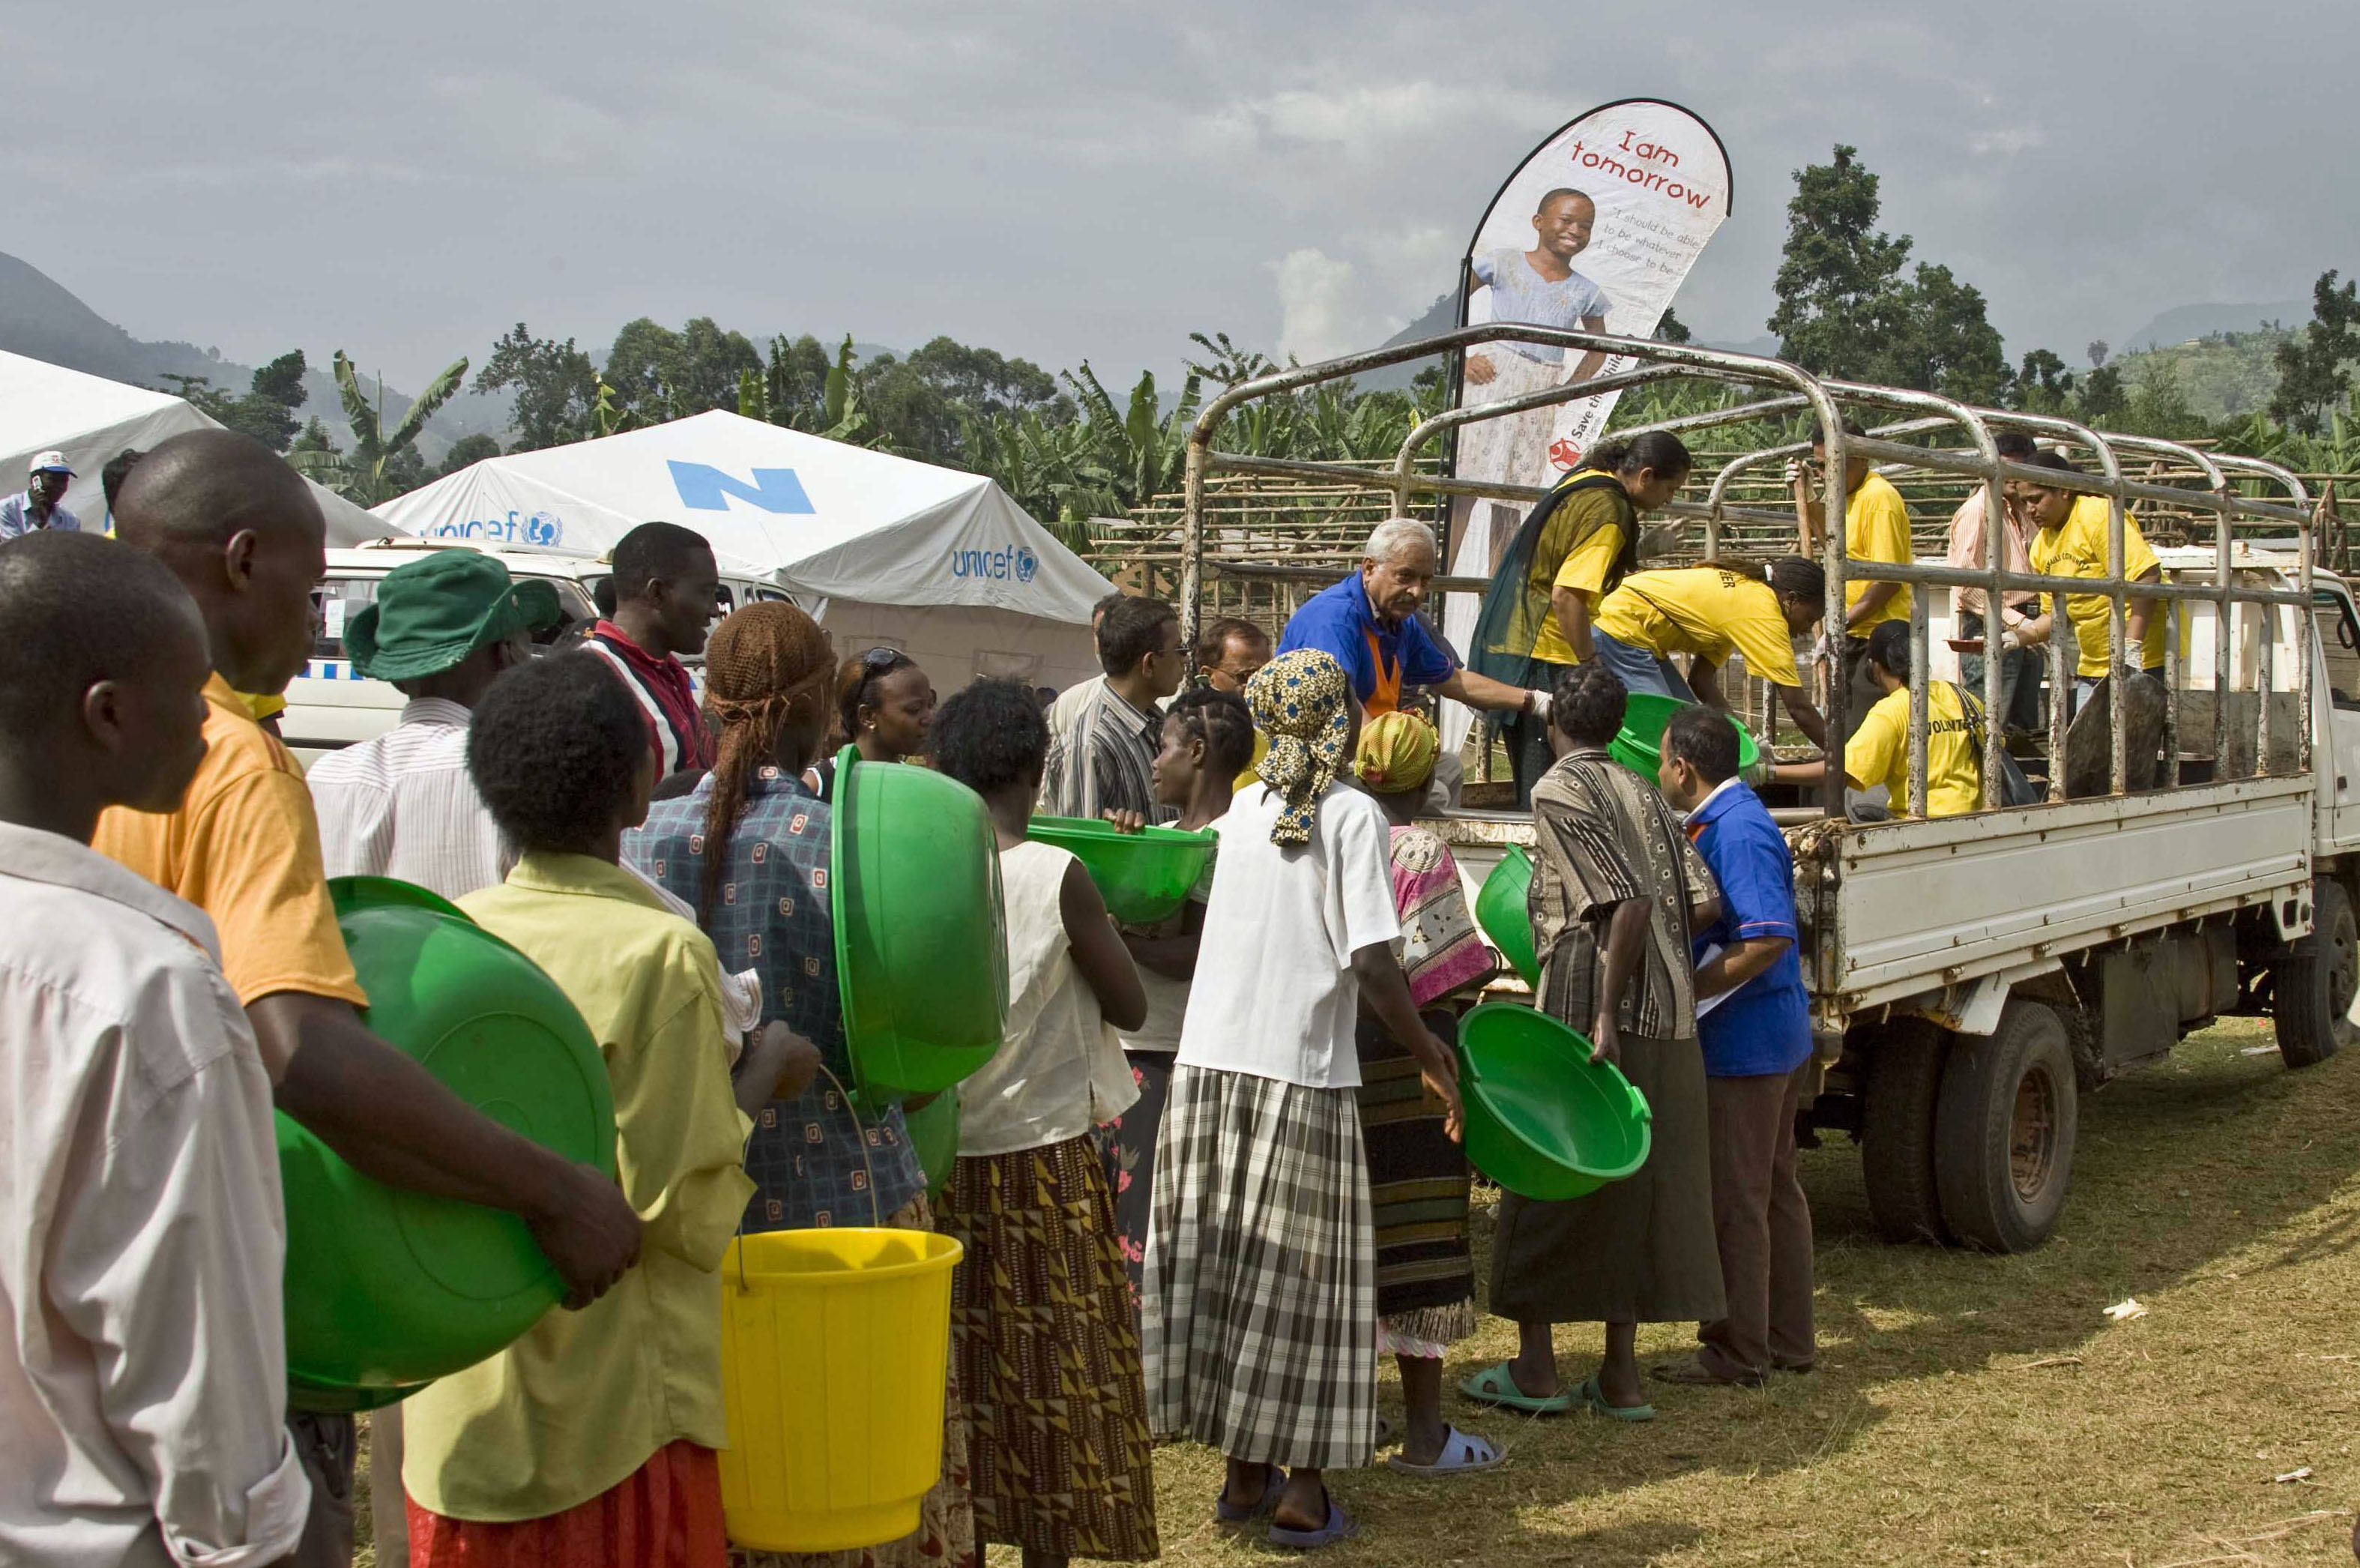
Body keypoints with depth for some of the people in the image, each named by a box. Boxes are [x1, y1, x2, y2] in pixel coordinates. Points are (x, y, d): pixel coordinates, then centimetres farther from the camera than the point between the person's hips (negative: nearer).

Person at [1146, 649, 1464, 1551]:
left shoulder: (1242, 813, 9)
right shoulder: (1353, 815, -6)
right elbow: (1373, 966, -13)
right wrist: (1431, 1057, -1)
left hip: (1209, 1065, 5)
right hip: (1302, 1076, -5)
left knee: (1234, 1268, 12)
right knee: (1305, 1278, 5)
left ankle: (1245, 1474, 20)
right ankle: (1301, 1493, 9)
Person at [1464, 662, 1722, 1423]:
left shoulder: (1559, 790, -7)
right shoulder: (1644, 795, 13)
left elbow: (1627, 901, -18)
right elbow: (1704, 903, 5)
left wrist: (1606, 1018, -18)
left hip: (1589, 1010, -7)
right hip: (1667, 1019, 7)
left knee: (1547, 1187, 4)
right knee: (1634, 1187, 10)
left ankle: (1536, 1367, 9)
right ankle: (1621, 1376, 14)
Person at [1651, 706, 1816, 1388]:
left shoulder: (1737, 831, -20)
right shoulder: (1724, 820, 13)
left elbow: (1769, 938, -29)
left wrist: (1690, 991, -23)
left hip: (1743, 1043, -11)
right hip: (1776, 1038, 11)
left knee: (1735, 1200, -1)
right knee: (1775, 1190, 16)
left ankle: (1738, 1352, 7)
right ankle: (1788, 1339, 26)